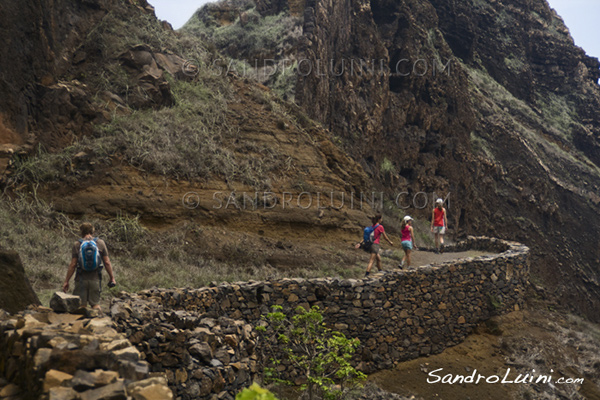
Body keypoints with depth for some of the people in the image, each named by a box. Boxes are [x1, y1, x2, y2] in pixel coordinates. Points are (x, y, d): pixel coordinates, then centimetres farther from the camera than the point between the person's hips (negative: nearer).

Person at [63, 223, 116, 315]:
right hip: (95, 279, 1)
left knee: (81, 305, 5)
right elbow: (107, 262, 0)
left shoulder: (77, 245, -1)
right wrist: (112, 278, 7)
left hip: (81, 279, -1)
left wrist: (66, 281, 4)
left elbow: (73, 265, -3)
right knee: (96, 303, 7)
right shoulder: (100, 243, 1)